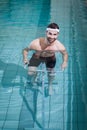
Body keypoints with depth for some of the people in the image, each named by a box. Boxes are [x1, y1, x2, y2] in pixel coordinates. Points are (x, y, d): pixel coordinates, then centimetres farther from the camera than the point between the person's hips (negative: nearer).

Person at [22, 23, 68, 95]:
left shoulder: (59, 46, -36)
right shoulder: (36, 43, -39)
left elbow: (65, 54, -13)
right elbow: (25, 50, -19)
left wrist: (65, 62, -32)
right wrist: (25, 59, -37)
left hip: (50, 59, 1)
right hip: (37, 57, -1)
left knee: (51, 74, -4)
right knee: (30, 73, -8)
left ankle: (50, 85, 34)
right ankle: (32, 81, 33)